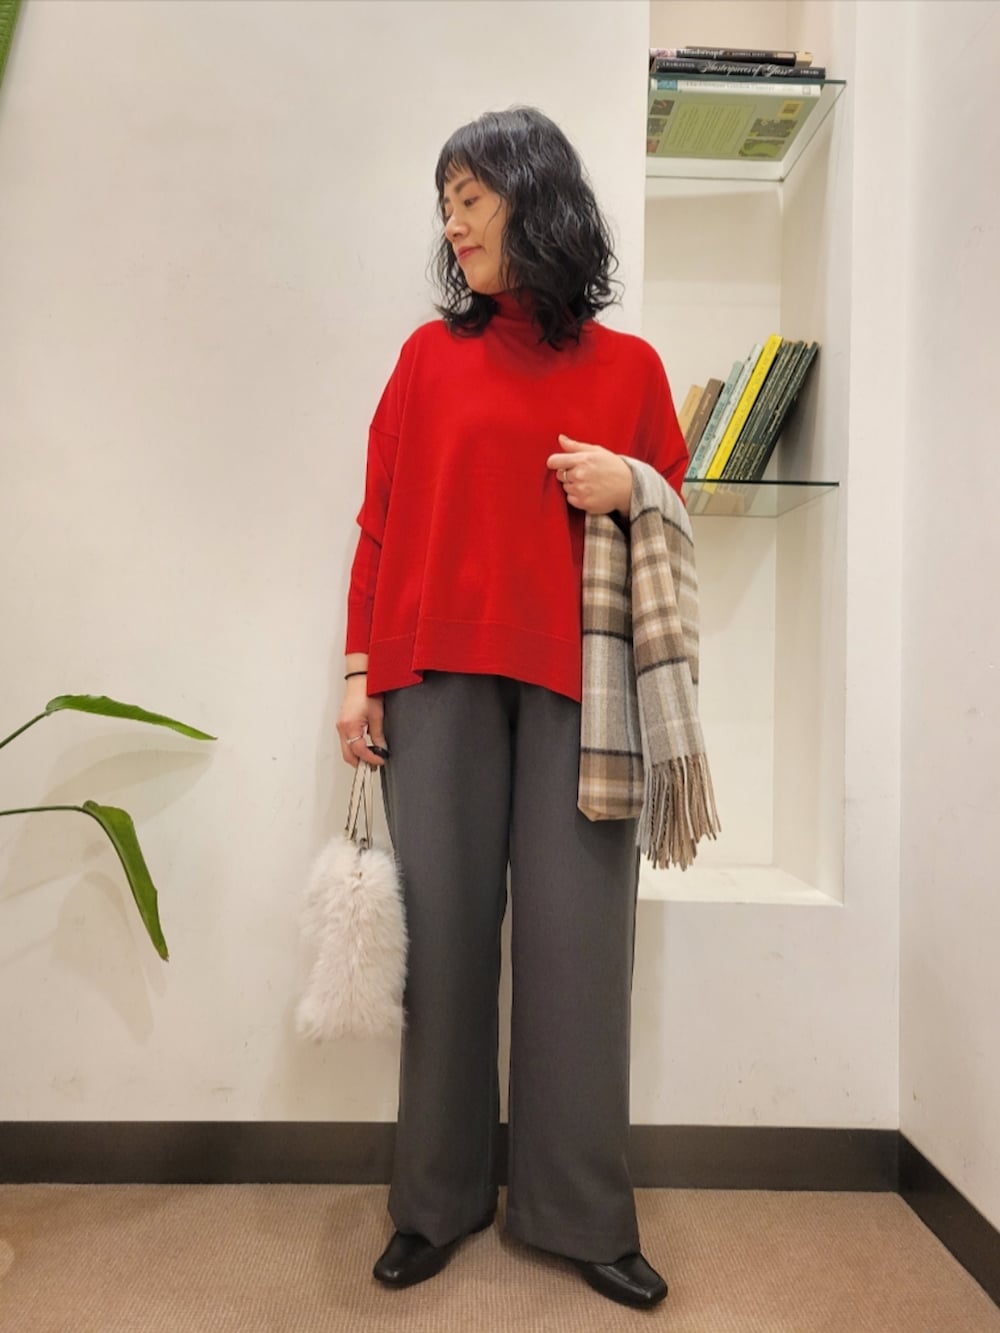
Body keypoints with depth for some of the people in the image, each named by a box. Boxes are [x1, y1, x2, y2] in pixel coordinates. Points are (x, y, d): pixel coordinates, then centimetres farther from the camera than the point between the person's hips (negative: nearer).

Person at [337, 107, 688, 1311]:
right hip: (437, 674, 1)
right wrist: (358, 671, 0)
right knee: (443, 929, 4)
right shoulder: (430, 353, 12)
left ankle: (579, 1213, 20)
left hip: (574, 678, 0)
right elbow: (380, 520, 7)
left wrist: (631, 486, -5)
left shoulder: (628, 365, 12)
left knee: (575, 933, 2)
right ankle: (438, 1199, 22)